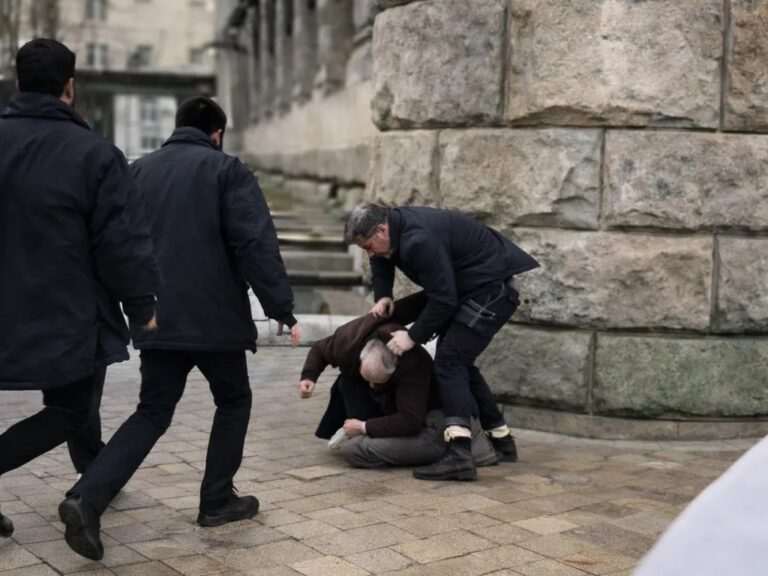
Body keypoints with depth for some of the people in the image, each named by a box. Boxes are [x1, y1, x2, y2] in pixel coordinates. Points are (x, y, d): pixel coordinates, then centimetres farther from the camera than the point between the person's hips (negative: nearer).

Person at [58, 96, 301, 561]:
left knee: (152, 413, 10)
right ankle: (218, 500, 17)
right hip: (213, 316, -5)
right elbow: (256, 245, -14)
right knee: (234, 401, 17)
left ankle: (88, 497, -8)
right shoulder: (227, 170, -4)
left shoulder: (139, 170, 13)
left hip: (157, 318, 5)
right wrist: (283, 309, -10)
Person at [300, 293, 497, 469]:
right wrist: (308, 376, -14)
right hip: (390, 405, 8)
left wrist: (364, 427, -27)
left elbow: (410, 422, -35)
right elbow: (319, 350, 4)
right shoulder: (348, 339, -20)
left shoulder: (415, 365, -36)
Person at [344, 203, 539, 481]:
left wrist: (413, 336, -17)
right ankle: (501, 440, 26)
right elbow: (382, 261, 21)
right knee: (459, 361, 16)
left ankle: (458, 455, -25)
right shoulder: (395, 225, 1)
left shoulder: (419, 240, -30)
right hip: (470, 288, 11)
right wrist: (383, 296, 3)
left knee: (450, 362, -18)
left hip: (491, 288, -11)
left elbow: (443, 299, -27)